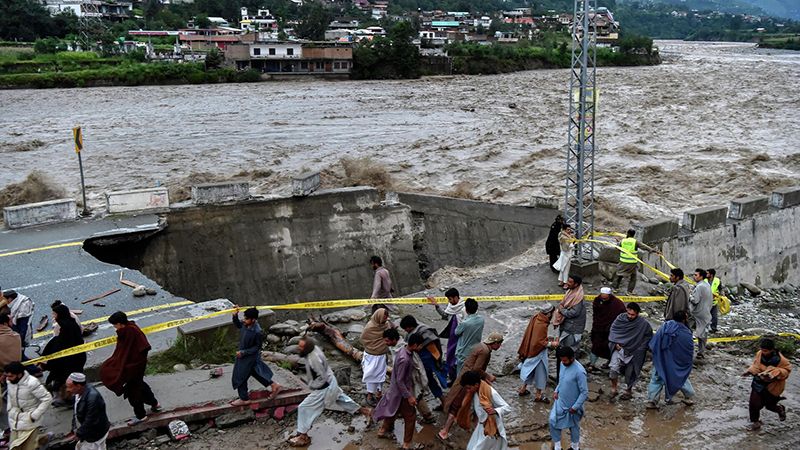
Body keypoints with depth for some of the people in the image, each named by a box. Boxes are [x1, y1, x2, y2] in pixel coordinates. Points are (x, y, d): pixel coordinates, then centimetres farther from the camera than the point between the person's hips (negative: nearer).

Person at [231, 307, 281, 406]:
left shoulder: (258, 332, -31)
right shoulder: (246, 325, -10)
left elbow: (257, 347, -21)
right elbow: (237, 325, 12)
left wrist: (243, 352, -23)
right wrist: (235, 315, -6)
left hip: (250, 358, -8)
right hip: (243, 355, 8)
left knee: (240, 377, 7)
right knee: (256, 373, 23)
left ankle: (244, 399, 27)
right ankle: (274, 386, 35)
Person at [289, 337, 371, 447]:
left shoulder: (314, 359, -35)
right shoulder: (314, 348, -8)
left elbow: (322, 378, -27)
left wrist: (311, 386, -14)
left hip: (324, 388, -9)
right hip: (330, 383, 9)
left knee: (304, 408, -2)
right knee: (342, 399, 28)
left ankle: (303, 437, 9)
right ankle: (364, 411, 44)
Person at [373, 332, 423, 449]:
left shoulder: (404, 350, -5)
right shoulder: (404, 359, -35)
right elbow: (400, 381, -28)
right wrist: (409, 396, -22)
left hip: (396, 389, 9)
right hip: (402, 392, -9)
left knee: (394, 411, 28)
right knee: (410, 417, 7)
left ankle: (383, 431, 47)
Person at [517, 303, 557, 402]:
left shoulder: (536, 317, -4)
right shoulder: (542, 325, -29)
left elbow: (528, 334, 8)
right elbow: (540, 342, -27)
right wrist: (551, 344, -16)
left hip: (530, 350, 9)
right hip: (539, 352, -9)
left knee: (530, 370, 24)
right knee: (540, 372, 8)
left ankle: (523, 389, 36)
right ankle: (538, 395, 20)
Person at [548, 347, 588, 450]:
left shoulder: (579, 371, -30)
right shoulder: (563, 364, -7)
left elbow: (584, 393, -24)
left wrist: (575, 407, -20)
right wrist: (556, 391, 1)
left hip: (572, 405, -6)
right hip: (560, 402, 6)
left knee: (573, 427, 15)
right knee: (552, 421, 7)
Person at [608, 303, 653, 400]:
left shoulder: (644, 324, -12)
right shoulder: (621, 318, -8)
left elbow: (648, 337, 3)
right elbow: (613, 330, 4)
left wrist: (640, 349, -5)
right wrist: (616, 343, -8)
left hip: (634, 353, -1)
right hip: (619, 349, 1)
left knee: (630, 374, 12)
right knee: (613, 368, -17)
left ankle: (628, 391, 38)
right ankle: (613, 388, 5)